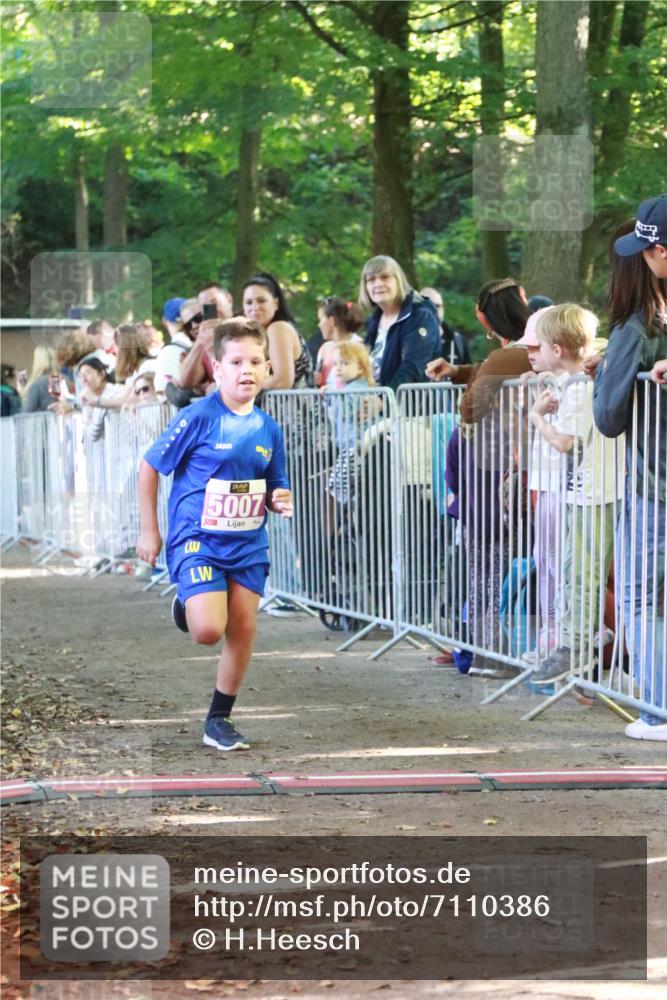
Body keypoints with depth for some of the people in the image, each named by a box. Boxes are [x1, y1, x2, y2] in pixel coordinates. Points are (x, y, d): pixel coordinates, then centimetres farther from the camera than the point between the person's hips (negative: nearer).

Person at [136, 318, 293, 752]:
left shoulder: (269, 428, 4)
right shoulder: (199, 418, -13)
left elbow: (275, 489, 16)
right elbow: (149, 467, -5)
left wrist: (281, 501, -9)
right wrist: (150, 532, -4)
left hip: (248, 544, 5)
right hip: (197, 538, -5)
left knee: (244, 631, 2)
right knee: (209, 630, -18)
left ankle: (220, 720, 17)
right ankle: (187, 606, 19)